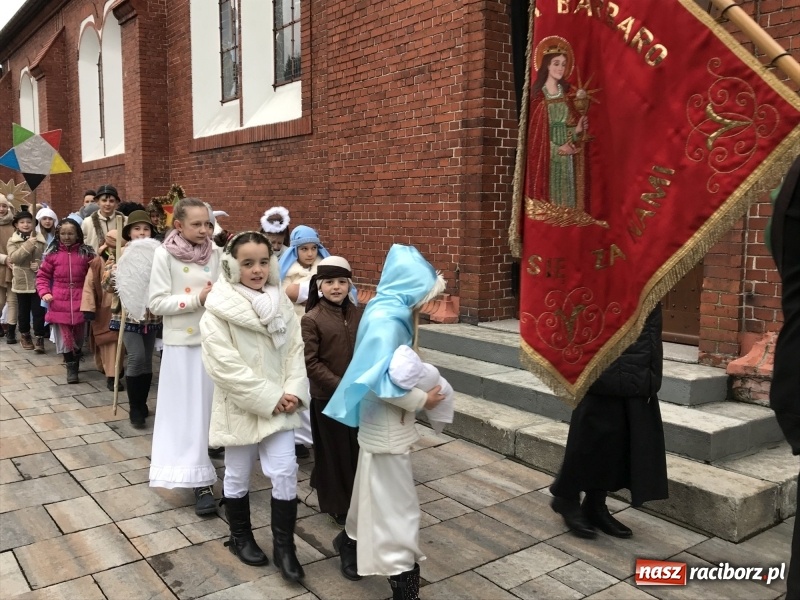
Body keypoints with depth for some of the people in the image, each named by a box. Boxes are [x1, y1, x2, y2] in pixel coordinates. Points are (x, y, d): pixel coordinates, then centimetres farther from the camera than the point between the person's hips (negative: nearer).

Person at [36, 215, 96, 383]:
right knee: (64, 336, 3)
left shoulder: (87, 253, -2)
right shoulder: (52, 253, -1)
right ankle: (71, 367, 16)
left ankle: (75, 364, 31)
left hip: (79, 301, 0)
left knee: (78, 336, 13)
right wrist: (44, 292, -10)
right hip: (59, 302, 0)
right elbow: (42, 275, 5)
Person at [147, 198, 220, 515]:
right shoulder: (165, 255, -7)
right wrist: (197, 299, -18)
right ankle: (201, 481, 7)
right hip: (182, 343, -3)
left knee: (211, 406, 11)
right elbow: (157, 302, -10)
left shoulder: (216, 254, 1)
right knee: (188, 410, 2)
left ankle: (203, 475, 29)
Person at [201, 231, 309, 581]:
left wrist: (293, 392, -12)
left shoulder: (281, 302, 1)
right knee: (238, 476, 14)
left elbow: (295, 349, 2)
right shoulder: (218, 309, -15)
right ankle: (240, 538, 35)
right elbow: (226, 366, -20)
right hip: (240, 407, -3)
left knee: (285, 474, 2)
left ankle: (284, 547, 16)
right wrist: (268, 399, -19)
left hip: (279, 405, 3)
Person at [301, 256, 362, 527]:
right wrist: (340, 386, -18)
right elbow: (311, 363, -14)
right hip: (327, 397, -4)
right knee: (334, 451, 8)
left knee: (357, 449, 13)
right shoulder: (311, 319, -12)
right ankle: (338, 505, 26)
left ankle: (356, 499, 33)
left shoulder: (357, 315, 2)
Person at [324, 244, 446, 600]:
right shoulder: (386, 319, -26)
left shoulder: (388, 312, 3)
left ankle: (353, 541, 45)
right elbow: (382, 382, -28)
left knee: (375, 491, 25)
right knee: (396, 504, 2)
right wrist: (422, 400, -18)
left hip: (383, 423, 9)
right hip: (386, 426, -9)